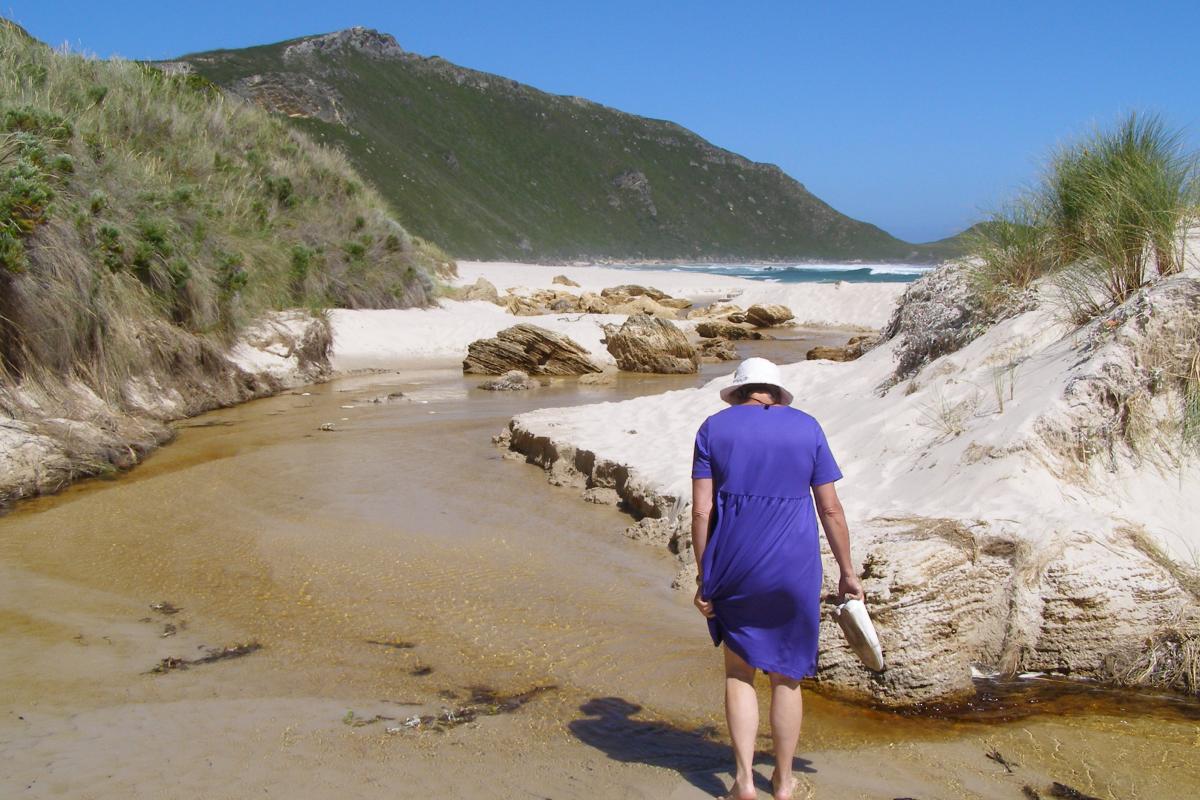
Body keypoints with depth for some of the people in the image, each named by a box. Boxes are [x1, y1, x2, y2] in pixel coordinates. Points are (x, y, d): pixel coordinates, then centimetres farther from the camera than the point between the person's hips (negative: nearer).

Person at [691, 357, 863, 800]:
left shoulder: (714, 428, 2)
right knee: (786, 676, 16)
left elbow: (701, 510, -5)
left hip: (734, 569, 0)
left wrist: (703, 577, 0)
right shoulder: (806, 427, 3)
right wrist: (847, 572, 10)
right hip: (793, 570, 1)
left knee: (739, 671, 16)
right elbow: (831, 510, 2)